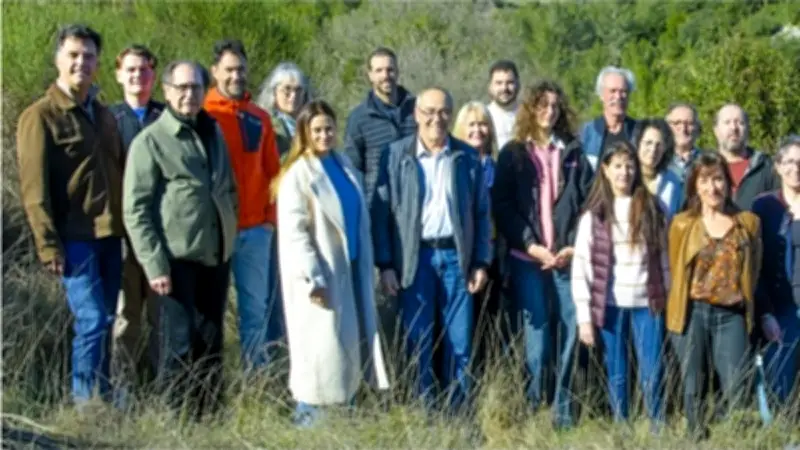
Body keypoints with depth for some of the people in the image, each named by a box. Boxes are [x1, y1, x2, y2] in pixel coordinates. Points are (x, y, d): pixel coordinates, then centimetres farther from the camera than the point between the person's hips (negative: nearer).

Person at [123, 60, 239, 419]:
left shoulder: (213, 133, 13)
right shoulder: (150, 141, -6)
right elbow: (135, 210, -10)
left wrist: (230, 232, 15)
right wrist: (155, 265, -16)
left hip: (216, 257, 6)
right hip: (177, 260, -6)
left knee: (211, 343, 13)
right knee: (179, 345, -3)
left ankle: (210, 414, 23)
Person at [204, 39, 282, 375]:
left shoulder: (259, 119, 9)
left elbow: (272, 171, 12)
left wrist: (270, 217, 5)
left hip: (255, 229, 4)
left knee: (256, 305, 7)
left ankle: (256, 373, 15)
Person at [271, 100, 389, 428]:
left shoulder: (344, 165, 8)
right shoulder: (297, 174, -12)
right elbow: (293, 232, -17)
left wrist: (367, 265, 12)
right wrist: (313, 278, -20)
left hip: (348, 270, 7)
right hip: (318, 274, -7)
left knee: (348, 347, 11)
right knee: (320, 350, -2)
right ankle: (308, 416, 10)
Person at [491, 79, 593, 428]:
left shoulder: (574, 153, 13)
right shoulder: (512, 153, 8)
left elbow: (590, 203, 7)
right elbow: (502, 206, 0)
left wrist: (575, 246, -6)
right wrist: (532, 246, -10)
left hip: (568, 256, 2)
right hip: (527, 258, -2)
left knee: (569, 332, -2)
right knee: (535, 335, -5)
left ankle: (562, 408, 7)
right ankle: (530, 405, 5)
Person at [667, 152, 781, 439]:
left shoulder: (749, 223, 8)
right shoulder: (682, 224, 5)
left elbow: (755, 276, 12)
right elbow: (675, 272, 9)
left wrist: (764, 314, 9)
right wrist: (674, 316, 5)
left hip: (732, 315, 1)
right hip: (692, 313, 0)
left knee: (736, 391, -4)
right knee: (692, 388, 4)